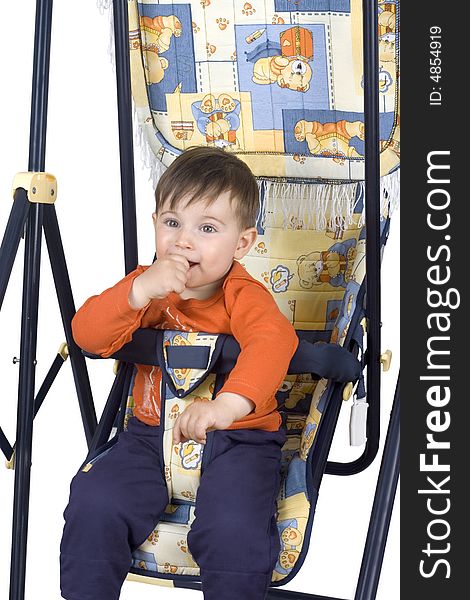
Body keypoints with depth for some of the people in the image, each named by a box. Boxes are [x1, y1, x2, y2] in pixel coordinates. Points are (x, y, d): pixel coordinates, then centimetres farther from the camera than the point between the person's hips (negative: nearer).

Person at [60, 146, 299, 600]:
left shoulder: (243, 295, -12)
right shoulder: (149, 287, 1)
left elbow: (274, 340, -34)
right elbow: (88, 335, -11)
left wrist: (229, 404, -53)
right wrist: (139, 290, -29)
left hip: (236, 440, -3)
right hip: (152, 432, 4)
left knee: (234, 529, -28)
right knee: (94, 504, -17)